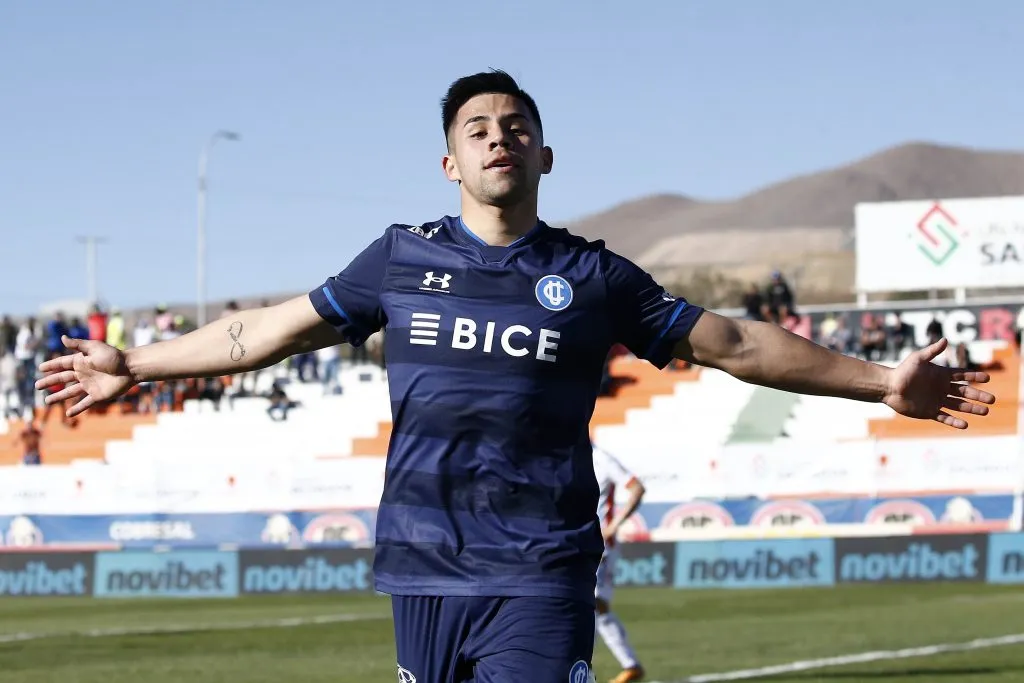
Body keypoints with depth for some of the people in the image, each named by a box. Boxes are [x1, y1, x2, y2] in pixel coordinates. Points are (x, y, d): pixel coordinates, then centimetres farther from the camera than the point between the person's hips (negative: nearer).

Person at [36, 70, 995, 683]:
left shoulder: (593, 276, 6)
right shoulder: (402, 260, 10)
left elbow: (734, 344, 11)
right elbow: (268, 331, 15)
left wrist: (877, 382, 10)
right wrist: (132, 367, 16)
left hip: (540, 574, -2)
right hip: (422, 565, 2)